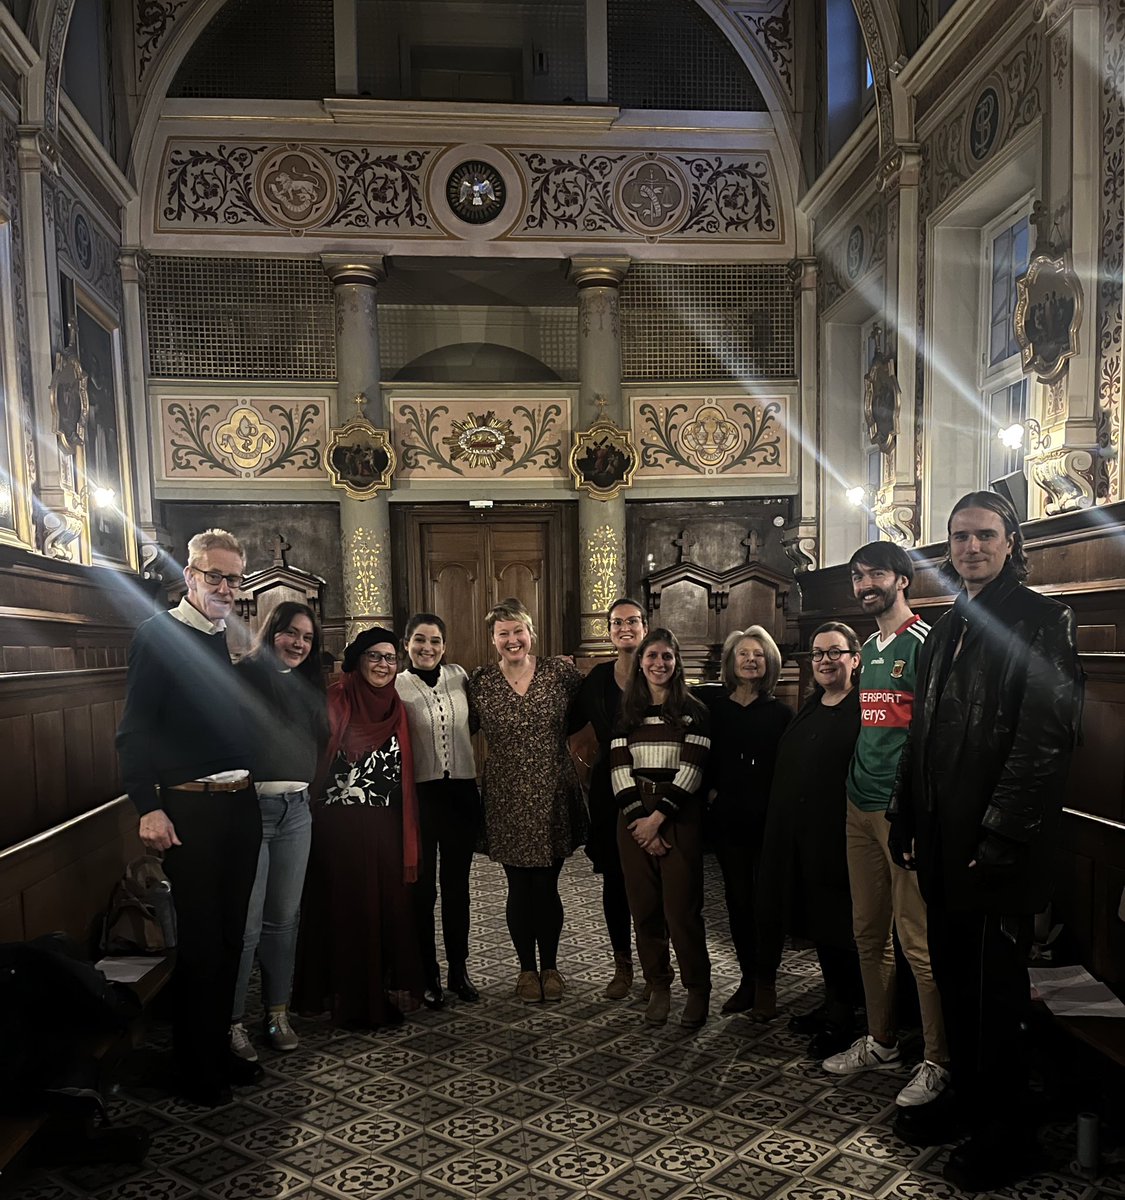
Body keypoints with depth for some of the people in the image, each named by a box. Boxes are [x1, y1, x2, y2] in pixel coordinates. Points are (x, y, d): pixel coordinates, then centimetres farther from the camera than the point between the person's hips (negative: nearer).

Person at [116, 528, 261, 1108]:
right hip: (188, 807, -6)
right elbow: (134, 730, -12)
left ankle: (220, 1048, 29)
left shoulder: (237, 641, 13)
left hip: (241, 804, 6)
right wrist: (148, 808, -18)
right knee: (200, 940, 2)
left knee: (230, 935, 14)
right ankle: (194, 1070, 17)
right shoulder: (159, 634, -7)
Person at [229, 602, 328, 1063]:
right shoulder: (242, 677, -6)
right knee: (245, 923, -3)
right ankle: (231, 1021, 12)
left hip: (297, 809, 6)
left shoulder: (309, 687, 14)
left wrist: (312, 792, 10)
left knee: (284, 917, 13)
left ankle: (277, 1013, 24)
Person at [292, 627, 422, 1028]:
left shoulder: (395, 708, 11)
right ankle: (350, 1001, 16)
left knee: (388, 906, 8)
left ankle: (382, 994, 23)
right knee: (346, 907, 3)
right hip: (341, 825, -5)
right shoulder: (336, 701, -5)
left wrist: (407, 839, 12)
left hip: (385, 828, 5)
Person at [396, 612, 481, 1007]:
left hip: (461, 791, 3)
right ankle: (428, 975, 18)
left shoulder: (459, 676, 5)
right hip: (421, 793, -3)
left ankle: (459, 971, 23)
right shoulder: (396, 687, -4)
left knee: (457, 886, 12)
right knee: (422, 889, 4)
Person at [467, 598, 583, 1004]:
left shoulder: (561, 671, -3)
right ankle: (527, 968, 26)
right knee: (519, 888, 9)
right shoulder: (480, 682, -2)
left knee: (547, 886, 7)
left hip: (553, 796, 0)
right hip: (506, 799, 0)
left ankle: (550, 966, 26)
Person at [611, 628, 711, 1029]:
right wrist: (638, 819, -9)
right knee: (644, 906, 7)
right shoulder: (626, 712, 10)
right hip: (633, 818, 3)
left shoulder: (693, 711, 1)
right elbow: (619, 769, 2)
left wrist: (658, 817, -13)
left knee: (681, 908, -4)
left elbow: (692, 769, -7)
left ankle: (697, 990, 12)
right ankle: (657, 987, 19)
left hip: (678, 816, -3)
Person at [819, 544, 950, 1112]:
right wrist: (854, 788, 17)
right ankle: (880, 1043, 27)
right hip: (861, 808, 8)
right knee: (868, 932, 14)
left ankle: (937, 1060, 11)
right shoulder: (869, 649, 16)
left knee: (918, 938, -3)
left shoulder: (924, 642, -8)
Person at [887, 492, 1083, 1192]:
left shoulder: (1041, 622, -9)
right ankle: (965, 1101, 34)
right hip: (943, 845, 7)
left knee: (993, 993, 3)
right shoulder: (948, 630, 15)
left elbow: (1047, 739, -17)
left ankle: (1007, 1140, 20)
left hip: (997, 849, -7)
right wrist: (908, 821, 12)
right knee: (954, 981, 17)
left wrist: (1000, 837, -19)